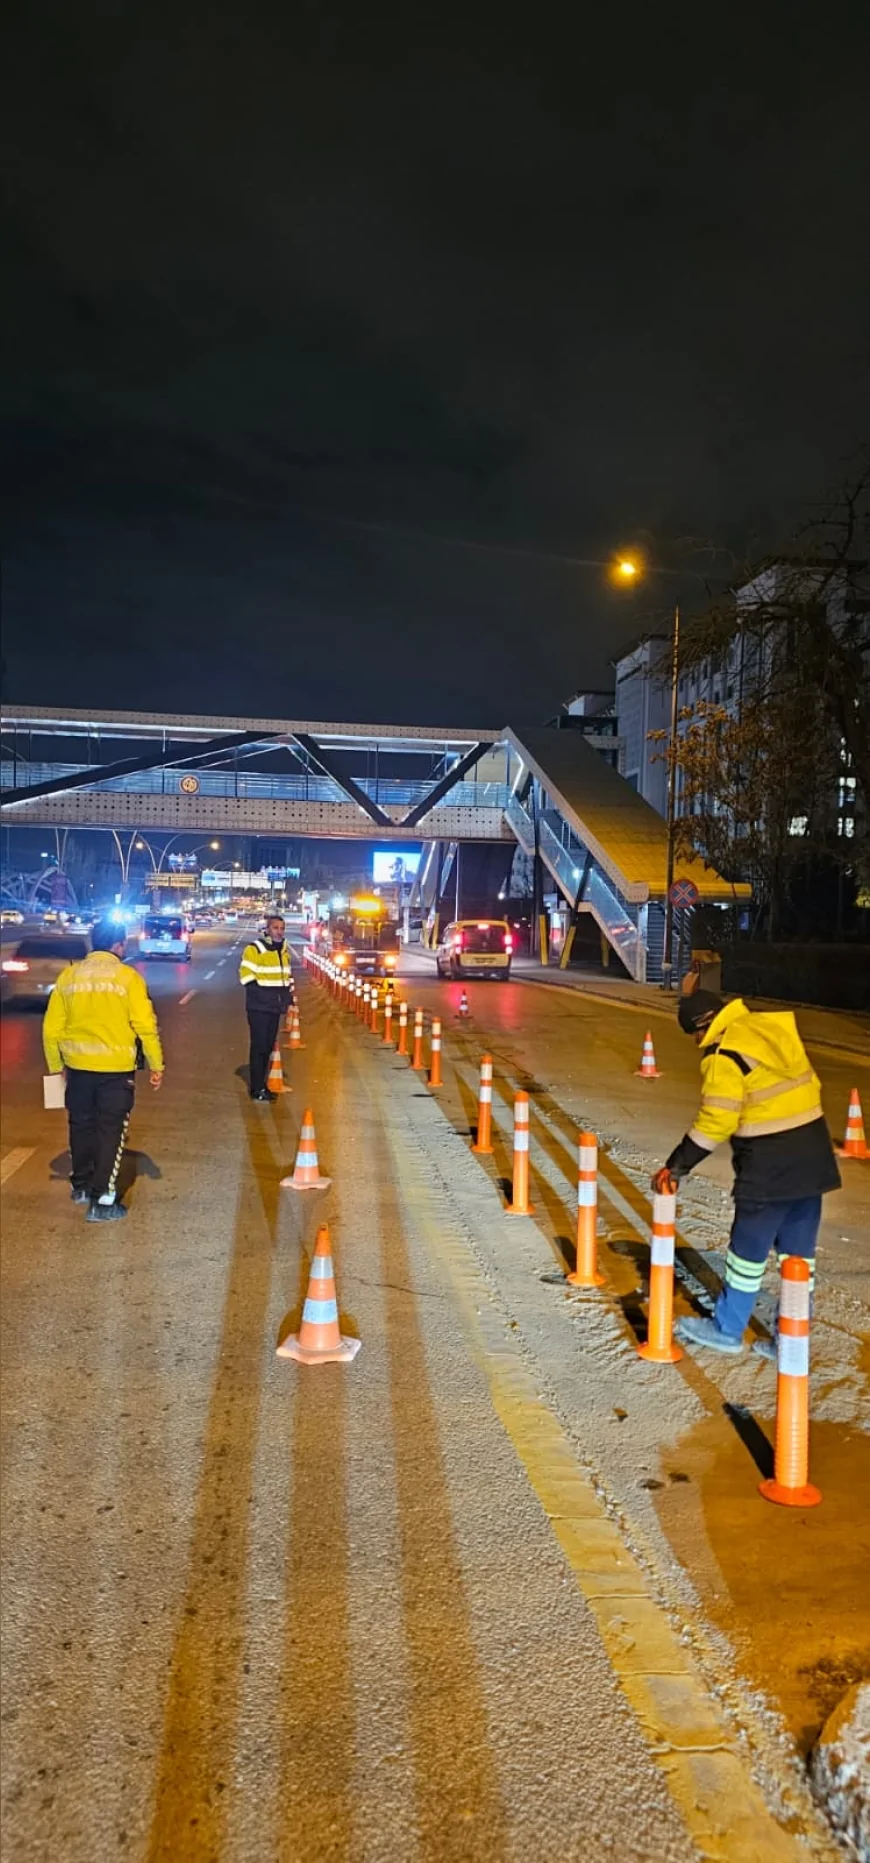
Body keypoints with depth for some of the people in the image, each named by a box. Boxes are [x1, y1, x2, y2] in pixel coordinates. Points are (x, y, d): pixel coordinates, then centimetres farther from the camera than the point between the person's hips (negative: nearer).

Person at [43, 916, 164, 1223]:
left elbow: (52, 1027, 4)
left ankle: (80, 1186, 35)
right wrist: (156, 1065, -3)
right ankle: (102, 1200, 6)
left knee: (81, 1126, 20)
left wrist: (56, 1066, 15)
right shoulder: (128, 977, -9)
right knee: (110, 1131, 5)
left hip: (78, 1066, 4)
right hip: (116, 1068, -4)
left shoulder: (69, 975, 2)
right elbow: (146, 1026, -13)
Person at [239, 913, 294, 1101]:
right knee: (259, 1047, -5)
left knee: (268, 1046, 12)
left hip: (275, 1007, 7)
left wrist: (289, 999, 13)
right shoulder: (255, 948, -12)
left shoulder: (283, 950, 13)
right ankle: (257, 1089, 1)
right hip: (259, 1007, -7)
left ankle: (261, 1084, 22)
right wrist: (262, 996, -18)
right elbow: (246, 976, -15)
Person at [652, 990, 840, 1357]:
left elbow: (714, 1124, -17)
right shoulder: (773, 1028, 9)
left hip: (770, 1165, -8)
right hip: (813, 1155, 8)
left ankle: (727, 1330, 22)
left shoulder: (724, 1054, -15)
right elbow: (808, 1085, 14)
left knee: (748, 1249, 8)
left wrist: (676, 1165, -8)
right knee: (798, 1251, 14)